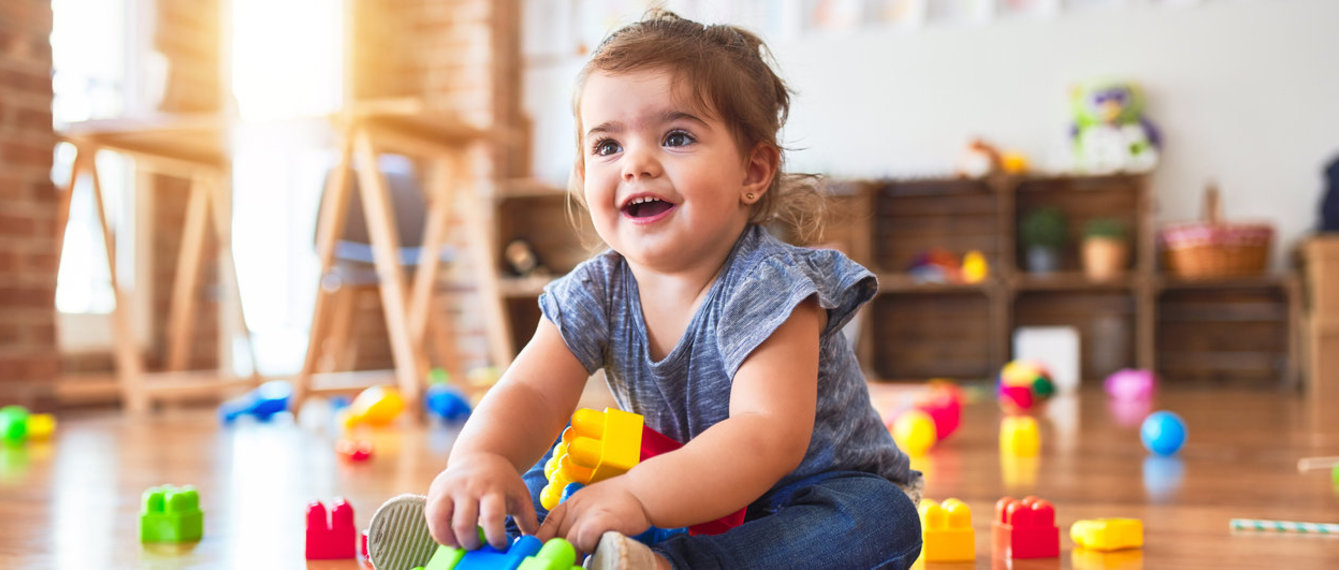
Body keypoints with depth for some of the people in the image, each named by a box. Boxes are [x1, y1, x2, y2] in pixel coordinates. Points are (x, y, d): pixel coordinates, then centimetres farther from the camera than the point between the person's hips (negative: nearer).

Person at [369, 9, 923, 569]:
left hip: (818, 489, -4)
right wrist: (478, 459, -43)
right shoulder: (595, 295, -8)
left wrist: (640, 494, -51)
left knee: (885, 519, -35)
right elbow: (530, 394, -19)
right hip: (683, 499, 5)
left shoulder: (767, 288, -26)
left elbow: (769, 437, -37)